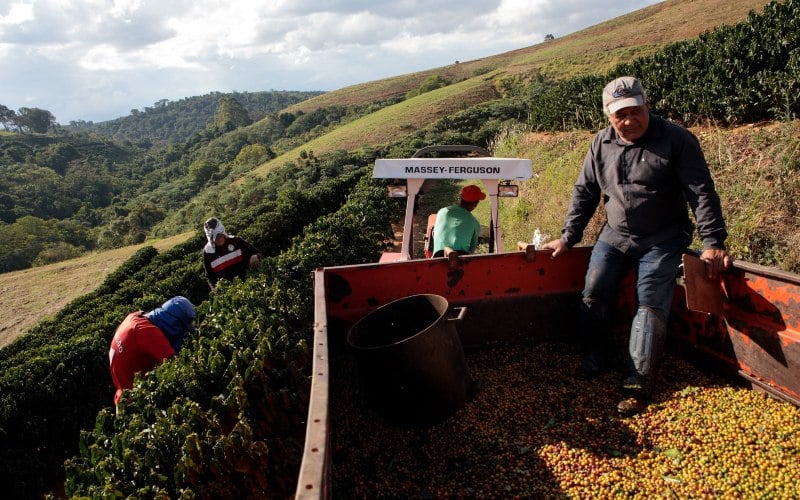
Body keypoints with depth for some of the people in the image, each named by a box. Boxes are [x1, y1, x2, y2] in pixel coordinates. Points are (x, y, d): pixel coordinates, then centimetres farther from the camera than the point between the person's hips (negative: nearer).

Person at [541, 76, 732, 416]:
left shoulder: (676, 140, -12)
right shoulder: (601, 144, 0)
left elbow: (701, 193, -13)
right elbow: (584, 193, 7)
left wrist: (712, 242, -19)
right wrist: (568, 238, 5)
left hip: (662, 241, -4)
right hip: (614, 236, 4)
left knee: (650, 306, -11)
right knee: (593, 295, -1)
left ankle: (639, 385, -6)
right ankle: (598, 359, 19)